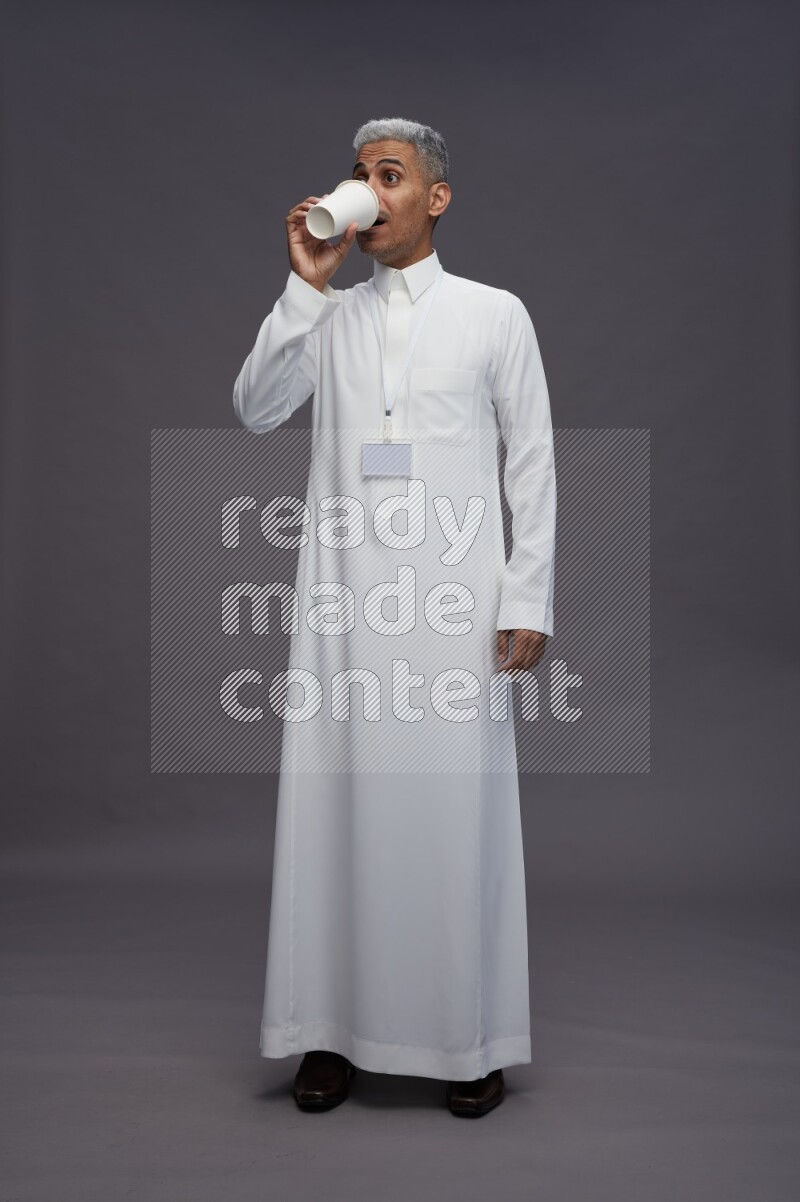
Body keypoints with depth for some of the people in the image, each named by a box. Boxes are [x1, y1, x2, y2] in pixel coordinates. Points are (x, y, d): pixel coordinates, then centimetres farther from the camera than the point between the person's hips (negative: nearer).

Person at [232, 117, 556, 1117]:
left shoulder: (494, 313, 7)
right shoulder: (327, 317, 14)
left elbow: (532, 464, 4)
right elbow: (254, 410, 1)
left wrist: (529, 601, -2)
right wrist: (304, 286, -5)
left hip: (455, 602, -2)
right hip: (344, 599, 3)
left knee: (455, 808, 1)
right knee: (337, 802, 3)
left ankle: (471, 1037, 14)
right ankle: (335, 1029, 15)